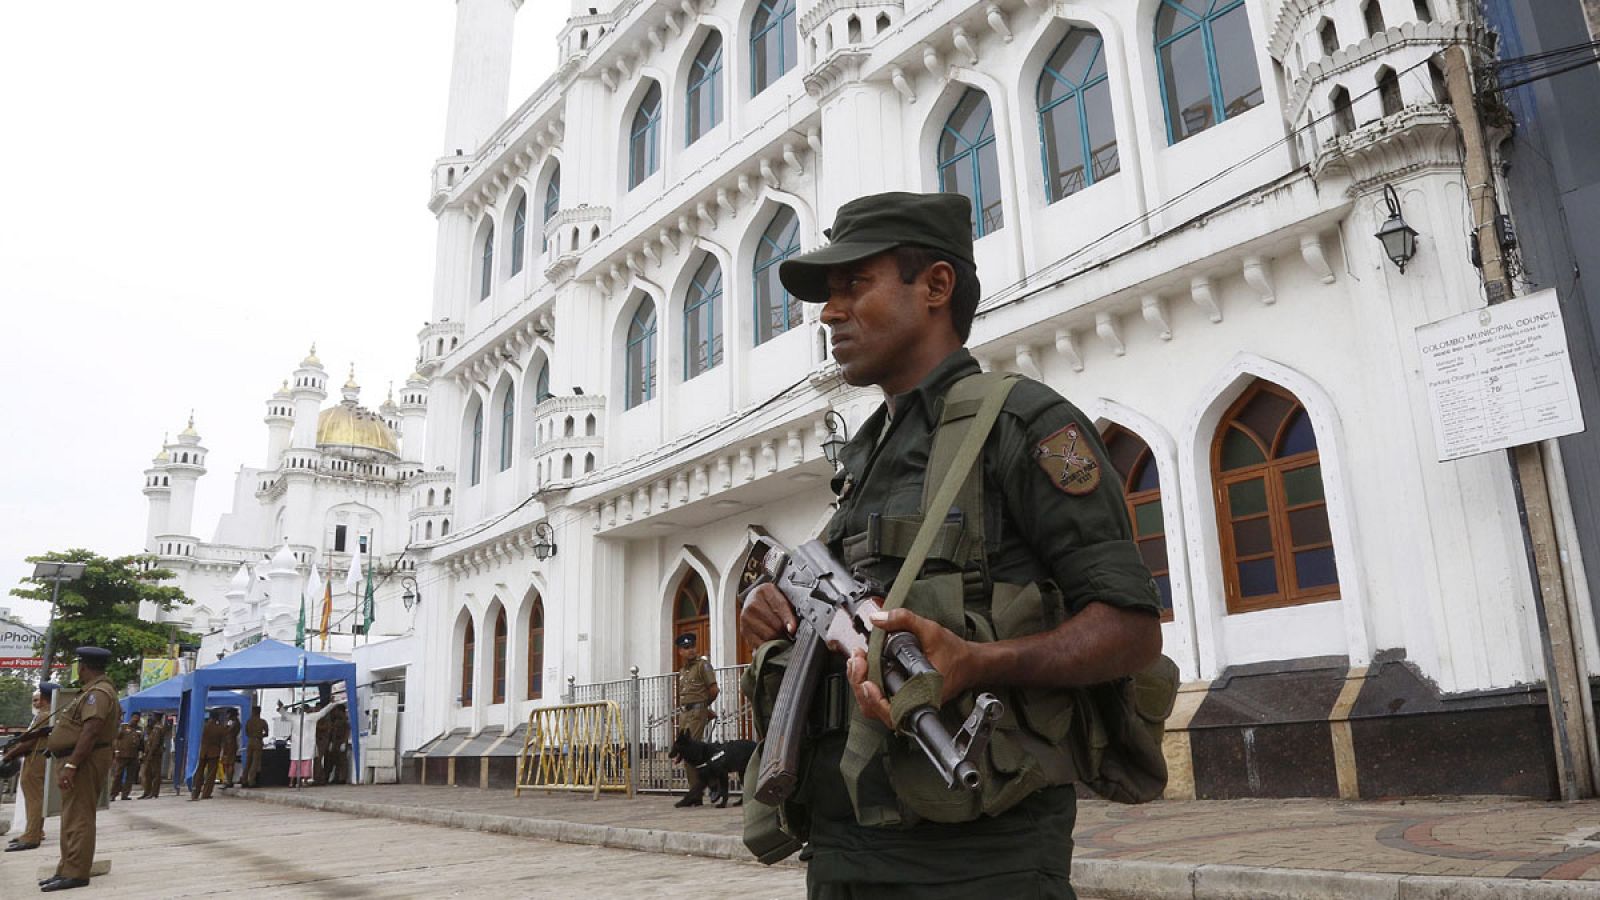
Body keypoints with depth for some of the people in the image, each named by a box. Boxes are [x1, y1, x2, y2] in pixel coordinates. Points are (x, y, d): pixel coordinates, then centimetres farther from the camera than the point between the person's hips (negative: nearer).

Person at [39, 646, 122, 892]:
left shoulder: (98, 693, -17)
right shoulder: (94, 691, 19)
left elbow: (91, 731, -26)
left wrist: (71, 765, -28)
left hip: (84, 761, -11)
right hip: (80, 760, 11)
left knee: (77, 819, -10)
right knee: (73, 818, 15)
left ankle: (75, 874, -10)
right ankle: (67, 870, 23)